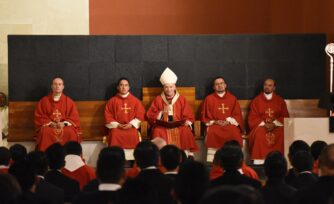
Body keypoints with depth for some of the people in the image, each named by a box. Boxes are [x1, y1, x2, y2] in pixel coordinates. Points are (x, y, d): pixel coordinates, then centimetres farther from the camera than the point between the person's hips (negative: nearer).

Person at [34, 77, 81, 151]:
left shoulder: (69, 101, 10)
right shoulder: (44, 101, 10)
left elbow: (74, 117, 6)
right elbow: (39, 117, 6)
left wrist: (64, 123, -13)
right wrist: (50, 123, -11)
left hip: (65, 126, 0)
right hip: (48, 126, 0)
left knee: (71, 132, -34)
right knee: (45, 132, -35)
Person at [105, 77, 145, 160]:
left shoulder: (135, 100, 10)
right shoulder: (112, 101, 10)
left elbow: (140, 115, 6)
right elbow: (108, 116, 7)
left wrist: (131, 124, -9)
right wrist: (117, 125, -7)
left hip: (131, 127, 0)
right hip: (116, 127, 0)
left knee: (133, 135, -34)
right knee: (115, 135, -35)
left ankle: (132, 159, -28)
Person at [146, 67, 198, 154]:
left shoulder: (181, 99, 10)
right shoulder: (158, 100, 9)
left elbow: (189, 116, 9)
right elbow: (150, 116, 5)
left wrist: (187, 122, -14)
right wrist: (161, 112, -12)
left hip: (178, 126, 0)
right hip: (162, 126, 0)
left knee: (186, 131, -32)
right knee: (157, 131, -34)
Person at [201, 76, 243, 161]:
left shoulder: (232, 98, 15)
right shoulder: (209, 99, 12)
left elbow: (237, 115, 12)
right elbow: (204, 116, 12)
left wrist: (229, 121, -8)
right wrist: (214, 122, -5)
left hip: (229, 124, 1)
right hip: (214, 124, 0)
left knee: (235, 132, -34)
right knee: (212, 132, -36)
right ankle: (211, 160, -35)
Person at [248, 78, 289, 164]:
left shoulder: (280, 101, 10)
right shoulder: (256, 100, 7)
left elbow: (285, 116, 6)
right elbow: (252, 118, 3)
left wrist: (274, 124, -13)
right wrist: (264, 124, -15)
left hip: (276, 125, 1)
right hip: (260, 125, -1)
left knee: (282, 134, -32)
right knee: (259, 134, -35)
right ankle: (259, 162, -37)